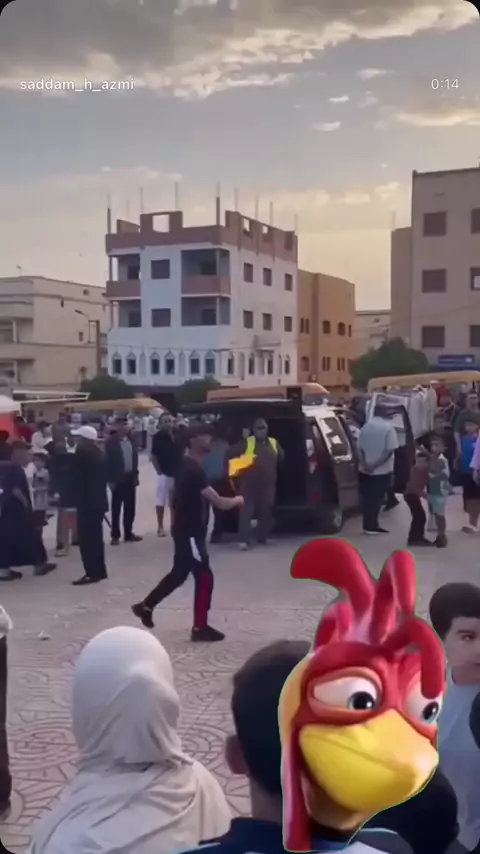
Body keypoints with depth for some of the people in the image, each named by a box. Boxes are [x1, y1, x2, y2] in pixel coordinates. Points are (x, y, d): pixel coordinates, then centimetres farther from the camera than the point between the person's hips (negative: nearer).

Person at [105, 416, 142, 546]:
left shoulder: (131, 440, 7)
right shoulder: (111, 442, -10)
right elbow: (108, 461, -11)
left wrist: (135, 475, 9)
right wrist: (110, 480, -14)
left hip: (130, 477, 5)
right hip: (118, 479, -5)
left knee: (130, 507, 10)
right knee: (116, 508, 2)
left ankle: (128, 533, 19)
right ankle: (115, 535, 7)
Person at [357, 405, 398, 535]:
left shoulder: (366, 426, 5)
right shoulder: (388, 427, -7)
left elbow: (359, 448, -1)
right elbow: (390, 450, -15)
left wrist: (364, 464, -9)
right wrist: (376, 465, -16)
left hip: (365, 469, 4)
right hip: (382, 470, -4)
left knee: (367, 498, 11)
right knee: (377, 498, 4)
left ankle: (369, 525, 14)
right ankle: (372, 525, 5)